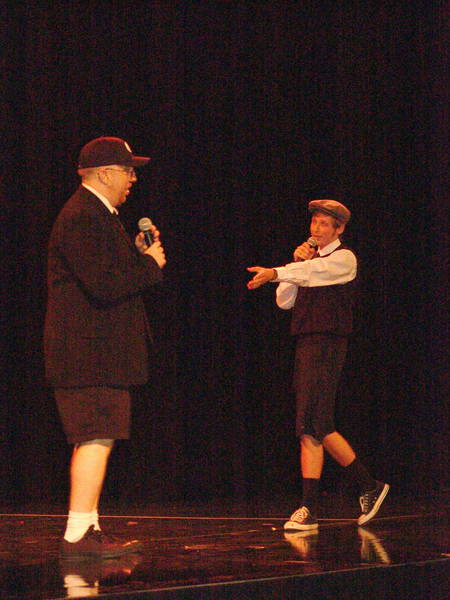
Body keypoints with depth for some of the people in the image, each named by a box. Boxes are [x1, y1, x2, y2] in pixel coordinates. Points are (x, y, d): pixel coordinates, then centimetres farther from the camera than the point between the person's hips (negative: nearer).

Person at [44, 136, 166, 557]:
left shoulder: (99, 216, 20)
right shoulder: (81, 217, -15)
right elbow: (103, 286, -23)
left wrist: (140, 254, 8)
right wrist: (150, 264, -10)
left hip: (98, 354, 11)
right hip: (90, 354, -11)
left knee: (93, 440, 12)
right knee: (97, 439, -13)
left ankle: (88, 529, 17)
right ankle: (78, 534, -13)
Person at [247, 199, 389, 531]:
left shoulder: (344, 258, -4)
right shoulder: (310, 258, 20)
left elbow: (315, 271, -26)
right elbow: (284, 301, 13)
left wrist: (276, 272, -41)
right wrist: (297, 262, 0)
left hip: (327, 344, -8)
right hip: (306, 344, 8)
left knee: (311, 426, -14)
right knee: (319, 427, 8)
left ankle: (309, 509, -15)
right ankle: (369, 487, 22)